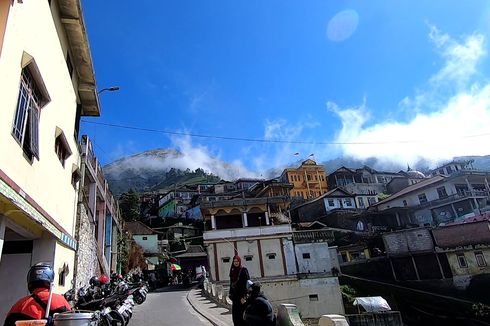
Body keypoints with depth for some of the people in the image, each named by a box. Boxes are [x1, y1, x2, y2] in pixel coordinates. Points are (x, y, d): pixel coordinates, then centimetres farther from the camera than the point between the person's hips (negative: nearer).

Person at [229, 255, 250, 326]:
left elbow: (246, 283, -14)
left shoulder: (244, 270, -8)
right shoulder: (232, 271, 10)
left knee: (242, 314, -4)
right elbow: (231, 283, 15)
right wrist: (231, 294, 10)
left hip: (242, 295, -6)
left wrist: (244, 296, -19)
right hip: (235, 295, 6)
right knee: (235, 314, 8)